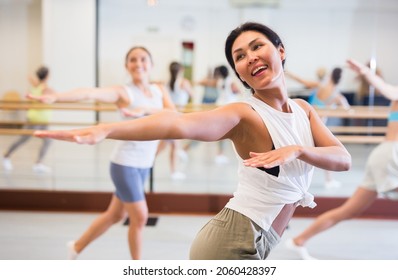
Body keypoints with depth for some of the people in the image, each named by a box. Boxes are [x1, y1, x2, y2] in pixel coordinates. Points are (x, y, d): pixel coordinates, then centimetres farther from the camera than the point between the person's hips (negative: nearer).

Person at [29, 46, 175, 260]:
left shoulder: (160, 89, 6)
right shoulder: (123, 92, -12)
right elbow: (89, 93, -28)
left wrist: (145, 109, -24)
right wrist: (54, 97, -44)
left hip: (144, 165, 7)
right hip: (125, 163, -7)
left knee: (115, 215, 17)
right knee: (140, 216, -2)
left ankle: (77, 247, 38)